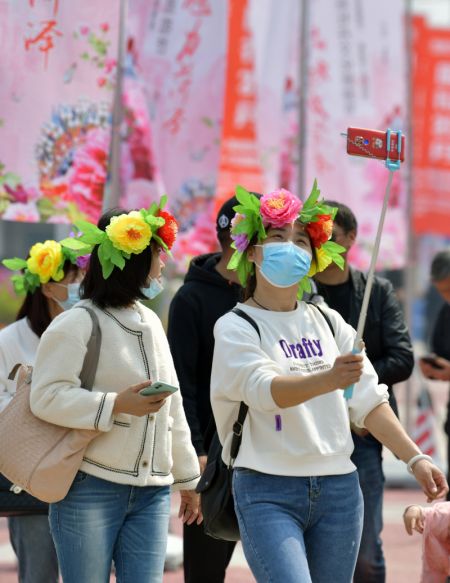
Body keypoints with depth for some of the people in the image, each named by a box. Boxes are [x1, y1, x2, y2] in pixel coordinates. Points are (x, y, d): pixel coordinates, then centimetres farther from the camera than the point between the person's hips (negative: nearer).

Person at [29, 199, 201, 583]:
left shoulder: (150, 322, 17)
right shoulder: (77, 324, -7)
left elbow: (172, 408, 23)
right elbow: (46, 397, -17)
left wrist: (187, 479, 25)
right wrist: (118, 405, -22)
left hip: (151, 492, 6)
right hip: (90, 489, -6)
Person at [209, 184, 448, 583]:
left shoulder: (328, 322, 12)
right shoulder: (236, 327, -3)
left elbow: (369, 400, 11)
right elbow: (264, 390, -20)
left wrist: (415, 458, -1)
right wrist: (328, 379, -37)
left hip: (339, 489, 5)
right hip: (268, 492, -5)